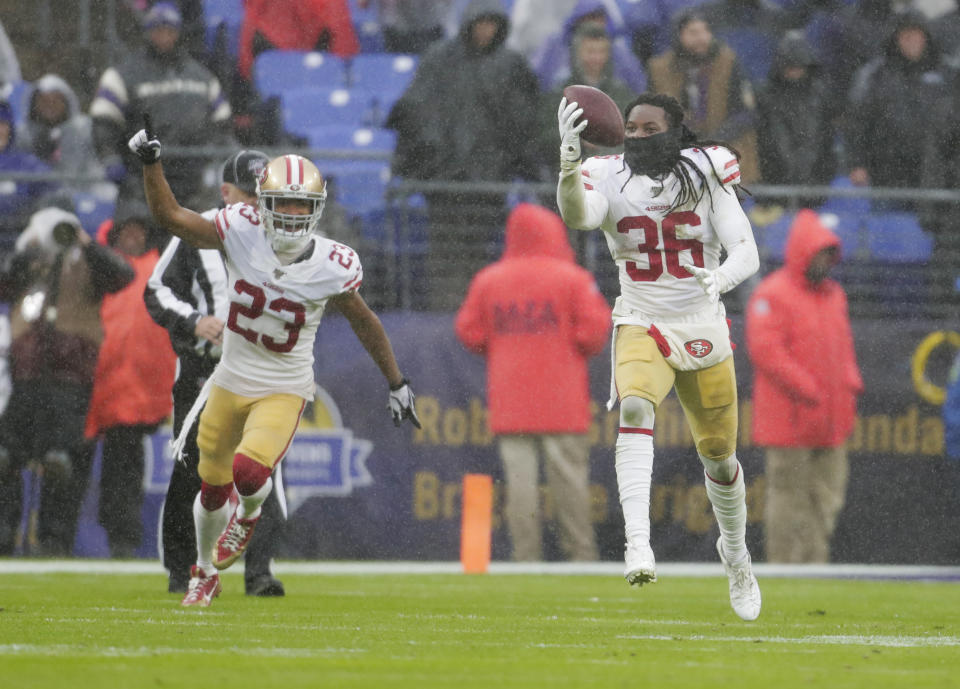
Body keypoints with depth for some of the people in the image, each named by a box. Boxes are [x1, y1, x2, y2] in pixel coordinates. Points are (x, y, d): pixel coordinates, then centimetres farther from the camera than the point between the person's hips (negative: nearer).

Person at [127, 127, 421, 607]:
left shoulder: (332, 267, -18)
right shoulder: (242, 234, -15)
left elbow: (364, 324, -2)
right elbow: (171, 217, -7)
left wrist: (397, 384, 6)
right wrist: (150, 164, -21)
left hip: (285, 391, -3)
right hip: (230, 382, 3)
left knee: (249, 472, -26)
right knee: (212, 490, 15)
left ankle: (249, 513, 13)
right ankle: (205, 572, 44)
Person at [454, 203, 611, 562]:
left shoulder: (487, 281, 5)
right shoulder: (572, 278, -2)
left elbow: (468, 332, 6)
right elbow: (594, 329, -7)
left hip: (509, 402, 2)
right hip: (562, 402, -2)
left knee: (519, 478, -1)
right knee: (569, 476, 1)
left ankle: (525, 556, -4)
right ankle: (581, 554, 0)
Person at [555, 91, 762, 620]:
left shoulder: (706, 175, -6)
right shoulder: (611, 180, -7)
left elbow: (747, 253, -12)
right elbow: (576, 215, -29)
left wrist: (722, 277, -35)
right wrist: (568, 162, -49)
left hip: (704, 331, 1)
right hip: (642, 325, -1)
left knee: (718, 455, 12)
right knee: (636, 408, -32)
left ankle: (735, 554, 40)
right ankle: (637, 545, -43)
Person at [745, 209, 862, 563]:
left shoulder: (834, 294, 17)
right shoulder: (772, 295, -9)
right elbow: (765, 350, -17)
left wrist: (851, 384, 6)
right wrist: (808, 392, -19)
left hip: (829, 424, 8)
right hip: (790, 420, -8)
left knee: (828, 495, 7)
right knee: (789, 496, -5)